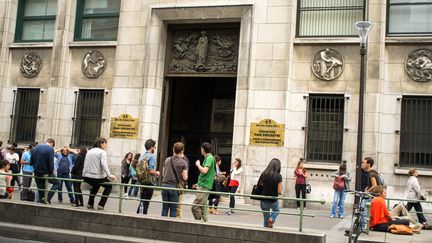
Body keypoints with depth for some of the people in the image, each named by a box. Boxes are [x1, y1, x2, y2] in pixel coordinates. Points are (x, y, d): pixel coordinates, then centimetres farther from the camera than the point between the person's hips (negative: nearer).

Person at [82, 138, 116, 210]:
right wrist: (109, 175, -27)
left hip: (86, 177, 7)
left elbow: (85, 163, 18)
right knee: (109, 186, 20)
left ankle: (90, 204, 31)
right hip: (97, 176, -6)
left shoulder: (89, 151, 14)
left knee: (96, 186, 37)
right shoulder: (102, 152, -7)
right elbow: (104, 165, -21)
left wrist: (84, 173, 30)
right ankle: (101, 205, 10)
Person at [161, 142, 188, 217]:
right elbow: (185, 178, -5)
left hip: (165, 185, 3)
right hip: (175, 186, -3)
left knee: (165, 207, 9)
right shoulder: (183, 162, -4)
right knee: (173, 208, 3)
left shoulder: (167, 160, 8)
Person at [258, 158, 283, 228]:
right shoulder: (278, 176, -13)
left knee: (266, 219, 21)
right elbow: (279, 192, -14)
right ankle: (271, 219, 3)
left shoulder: (263, 174, -6)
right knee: (276, 211, 30)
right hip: (273, 200, -2)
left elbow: (259, 185, 5)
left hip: (264, 200, 2)